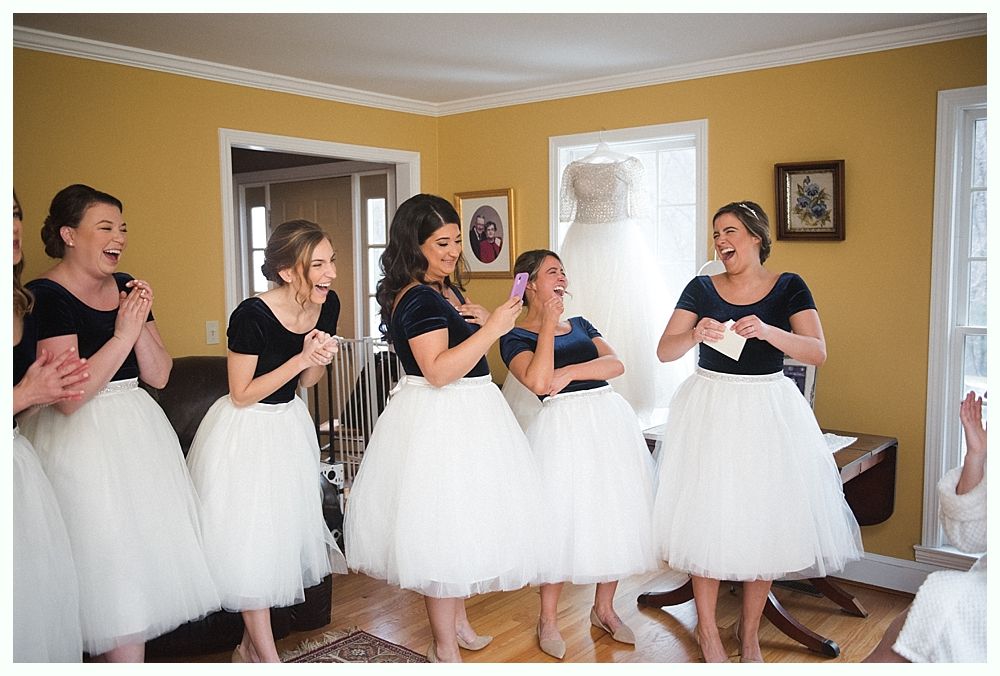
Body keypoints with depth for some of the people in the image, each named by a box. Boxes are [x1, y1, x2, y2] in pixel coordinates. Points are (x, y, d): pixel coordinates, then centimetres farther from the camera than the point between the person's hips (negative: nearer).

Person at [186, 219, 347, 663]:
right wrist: (301, 358, -26)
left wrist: (320, 361, -18)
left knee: (286, 533, 14)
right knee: (250, 540, 1)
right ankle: (266, 656, 17)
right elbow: (242, 395, -18)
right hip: (246, 432, -7)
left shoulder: (327, 306, -8)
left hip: (290, 425, 7)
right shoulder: (252, 315, -26)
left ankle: (249, 647, 32)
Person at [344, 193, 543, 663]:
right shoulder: (418, 298, -19)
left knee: (460, 525, 20)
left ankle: (457, 620, 38)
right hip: (437, 423, -10)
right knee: (442, 530, 1)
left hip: (467, 413, 10)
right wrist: (491, 329, -28)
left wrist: (483, 322, 4)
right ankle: (445, 646, 16)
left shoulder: (448, 290, 11)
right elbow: (438, 370, -28)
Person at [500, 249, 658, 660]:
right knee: (561, 521, -1)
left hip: (611, 419, 6)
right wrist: (548, 325, -13)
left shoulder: (580, 325, 16)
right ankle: (548, 619, 17)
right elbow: (539, 382, -20)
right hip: (564, 428, -6)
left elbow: (615, 364, 1)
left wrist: (570, 372, -14)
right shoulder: (516, 338, -2)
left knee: (615, 514, 9)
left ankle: (604, 608, 28)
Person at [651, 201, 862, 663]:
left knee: (765, 518, 4)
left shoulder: (789, 288, 0)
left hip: (768, 411, 0)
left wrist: (768, 331, -27)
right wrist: (695, 334, -27)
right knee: (707, 519, 1)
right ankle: (707, 629, 19)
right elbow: (665, 351, -6)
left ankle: (749, 631, 24)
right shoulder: (701, 289, 1)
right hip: (710, 411, 0)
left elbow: (818, 352, -11)